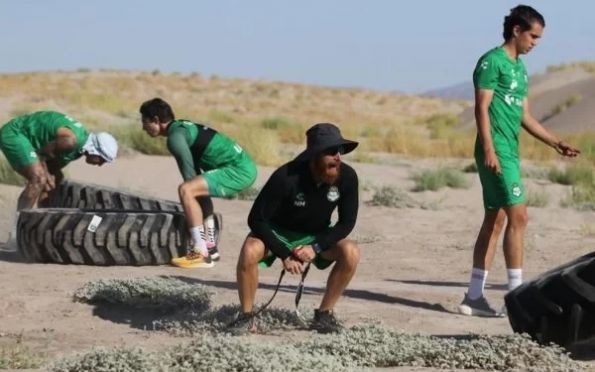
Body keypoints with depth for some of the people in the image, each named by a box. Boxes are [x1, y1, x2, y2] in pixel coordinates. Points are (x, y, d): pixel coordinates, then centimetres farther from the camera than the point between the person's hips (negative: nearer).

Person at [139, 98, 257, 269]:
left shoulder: (175, 136, -10)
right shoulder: (183, 127, 20)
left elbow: (189, 174, -12)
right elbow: (195, 173, 24)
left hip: (238, 170, -11)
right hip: (244, 166, 11)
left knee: (185, 190, -21)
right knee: (199, 190, 31)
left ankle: (201, 253, -19)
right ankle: (210, 248, 33)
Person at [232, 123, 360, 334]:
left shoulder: (347, 177, -23)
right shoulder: (287, 177, -32)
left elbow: (346, 223, -12)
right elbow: (256, 219, -24)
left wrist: (315, 247, -25)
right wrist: (284, 255, -27)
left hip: (316, 235, 3)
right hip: (277, 231, -3)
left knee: (351, 252, -24)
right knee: (250, 251, -33)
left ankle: (324, 314, -6)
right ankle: (246, 317, -13)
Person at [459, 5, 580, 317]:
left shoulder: (520, 68, 19)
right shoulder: (492, 61, -7)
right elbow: (481, 108, -13)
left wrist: (555, 143, 17)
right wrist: (489, 149, -21)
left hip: (509, 153, 9)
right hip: (496, 152, -9)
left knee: (495, 221, 8)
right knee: (518, 216, -12)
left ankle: (474, 297, 11)